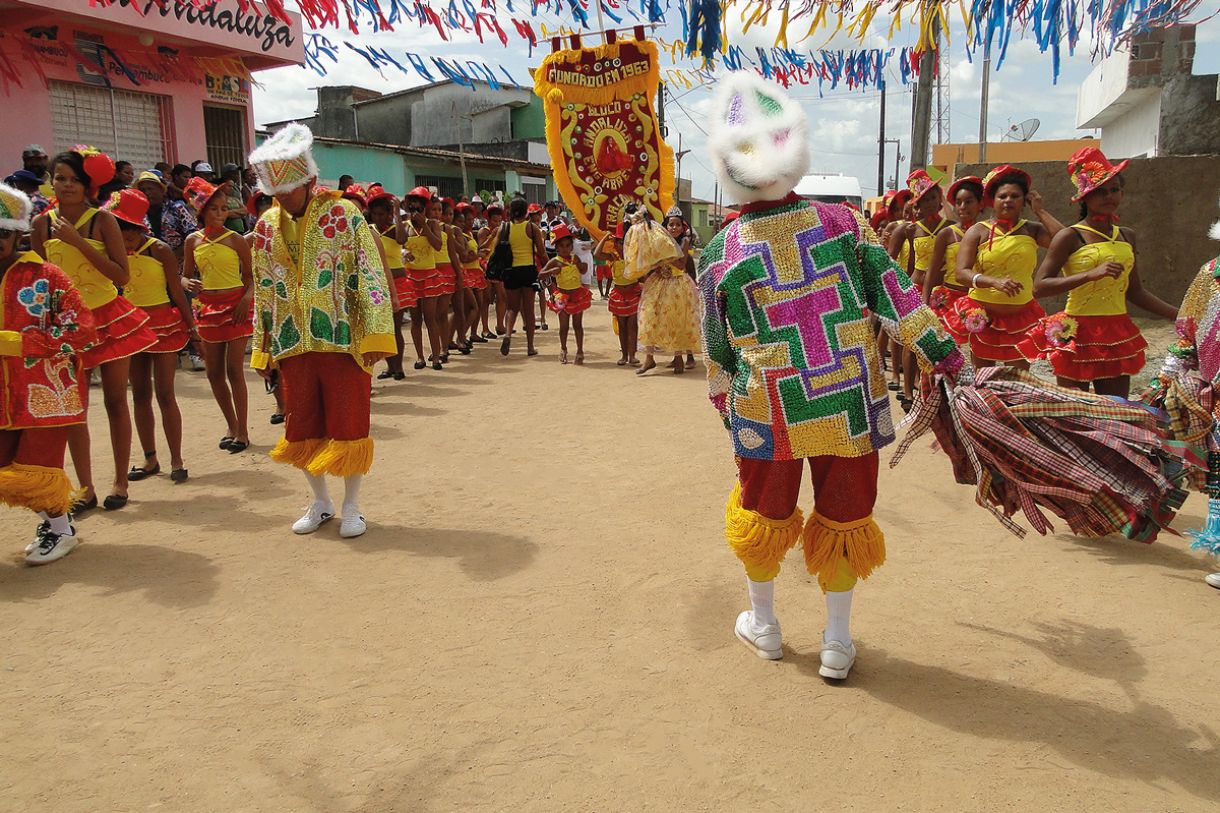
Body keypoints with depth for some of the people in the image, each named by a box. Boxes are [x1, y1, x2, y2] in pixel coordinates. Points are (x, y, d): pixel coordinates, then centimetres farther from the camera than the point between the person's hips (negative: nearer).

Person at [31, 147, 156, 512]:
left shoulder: (103, 220, -8)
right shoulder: (43, 223, 1)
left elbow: (122, 274, -16)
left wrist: (78, 241, -20)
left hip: (109, 318, -3)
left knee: (115, 400, 5)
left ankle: (120, 482, 16)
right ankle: (86, 488, 14)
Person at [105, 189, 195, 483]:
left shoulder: (159, 250, -9)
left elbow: (177, 292, -6)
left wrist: (191, 327, -6)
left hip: (163, 323, -5)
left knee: (165, 394, -5)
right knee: (139, 394, 9)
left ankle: (176, 460, 1)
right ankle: (150, 459, 18)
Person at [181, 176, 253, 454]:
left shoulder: (235, 239, -4)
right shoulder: (193, 241, 5)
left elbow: (250, 275, -1)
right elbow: (186, 275, 13)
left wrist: (247, 298, -19)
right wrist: (190, 285, -9)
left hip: (235, 305, -4)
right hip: (208, 307, 4)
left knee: (234, 370, -5)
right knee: (214, 372, 8)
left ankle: (242, 431, 3)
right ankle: (231, 424, 24)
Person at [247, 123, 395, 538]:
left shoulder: (344, 215, -6)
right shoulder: (267, 226, 8)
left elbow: (371, 277, -10)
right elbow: (264, 290, 13)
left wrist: (375, 334, -16)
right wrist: (264, 347, 11)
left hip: (342, 337, -4)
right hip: (292, 343, 5)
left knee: (348, 422, 2)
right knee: (303, 424, 10)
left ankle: (351, 507, 16)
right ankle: (320, 502, 27)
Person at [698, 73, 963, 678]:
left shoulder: (720, 253, -7)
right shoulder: (844, 223, -6)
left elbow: (717, 350, 3)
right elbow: (896, 295, -3)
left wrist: (725, 406, 18)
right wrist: (942, 351, 7)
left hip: (767, 412, 0)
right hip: (850, 406, 1)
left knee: (764, 512, 20)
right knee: (844, 516, 15)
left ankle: (762, 624, 37)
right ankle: (837, 642, 27)